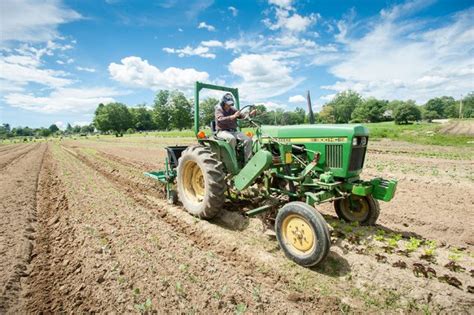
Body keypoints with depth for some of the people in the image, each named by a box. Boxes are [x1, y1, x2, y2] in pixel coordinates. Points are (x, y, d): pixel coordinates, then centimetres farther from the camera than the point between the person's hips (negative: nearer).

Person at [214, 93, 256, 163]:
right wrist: (233, 116, -34)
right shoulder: (218, 110, -2)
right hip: (222, 131, -5)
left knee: (248, 140, -16)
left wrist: (250, 114, -15)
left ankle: (248, 162, -15)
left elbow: (243, 116, 6)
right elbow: (221, 119, -22)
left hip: (234, 131, 5)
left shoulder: (232, 109, 12)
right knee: (232, 138, -39)